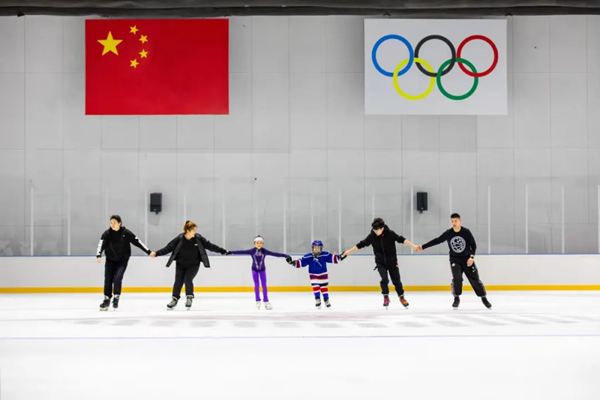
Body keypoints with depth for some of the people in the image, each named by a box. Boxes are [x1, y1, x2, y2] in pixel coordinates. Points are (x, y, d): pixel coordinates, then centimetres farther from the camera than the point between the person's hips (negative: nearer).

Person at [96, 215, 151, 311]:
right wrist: (99, 255, -36)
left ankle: (116, 298, 2)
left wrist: (148, 251, -8)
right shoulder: (107, 233, -10)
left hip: (122, 260, -2)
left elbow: (137, 242, -8)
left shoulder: (126, 233, -12)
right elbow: (101, 244, -18)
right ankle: (107, 300, 14)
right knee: (108, 280, -1)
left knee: (117, 278, -17)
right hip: (110, 260, 2)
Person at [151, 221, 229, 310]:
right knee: (178, 281, 0)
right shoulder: (179, 239, -16)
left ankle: (189, 298, 2)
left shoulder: (198, 238, -12)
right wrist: (156, 253, -21)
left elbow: (210, 245, -4)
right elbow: (168, 248, -13)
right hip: (180, 264, 1)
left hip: (193, 265, -1)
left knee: (188, 279, -17)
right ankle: (174, 299, 19)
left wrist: (222, 251, -3)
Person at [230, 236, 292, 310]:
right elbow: (242, 252, -22)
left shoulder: (264, 251, -20)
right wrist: (230, 252, -27)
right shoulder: (252, 251, -20)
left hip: (262, 270, 0)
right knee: (257, 285, -4)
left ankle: (266, 301, 6)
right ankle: (257, 301, 7)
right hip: (255, 270, 0)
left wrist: (286, 256, -26)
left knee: (264, 285, -1)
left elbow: (274, 254, -22)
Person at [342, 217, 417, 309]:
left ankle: (401, 297, 24)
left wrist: (413, 246, -24)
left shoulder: (390, 233, -15)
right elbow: (361, 244, 0)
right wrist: (349, 251, 4)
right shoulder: (372, 236, -10)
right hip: (380, 263, 1)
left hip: (392, 262, -1)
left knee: (396, 280, 4)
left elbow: (401, 240, -16)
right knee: (384, 279, -18)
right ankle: (386, 297, 0)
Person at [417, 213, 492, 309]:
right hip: (455, 260, 1)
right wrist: (423, 247, -5)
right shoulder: (448, 233, -7)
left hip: (467, 259, -1)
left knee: (475, 279, 2)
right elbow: (437, 241, -2)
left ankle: (483, 298, 17)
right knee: (457, 278, -20)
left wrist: (471, 257, -18)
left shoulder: (466, 232, -11)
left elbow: (473, 245, -5)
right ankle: (456, 298, -4)